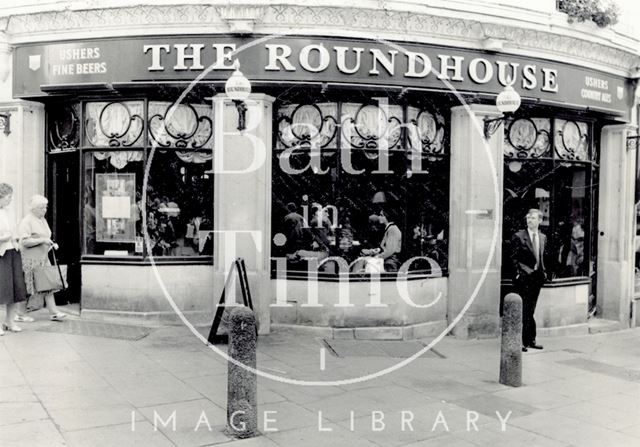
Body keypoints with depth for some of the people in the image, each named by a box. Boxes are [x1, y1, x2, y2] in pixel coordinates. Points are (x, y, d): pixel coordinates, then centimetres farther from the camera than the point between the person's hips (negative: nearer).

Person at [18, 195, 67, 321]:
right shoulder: (26, 222, -12)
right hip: (30, 259, -8)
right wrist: (42, 240, -23)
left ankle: (54, 312, 1)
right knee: (28, 287, 1)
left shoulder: (42, 220, 16)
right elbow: (24, 241, -21)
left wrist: (51, 244, 10)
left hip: (43, 258, 8)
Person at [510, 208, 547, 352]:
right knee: (523, 311, -5)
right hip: (523, 278, -5)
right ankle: (520, 341, 0)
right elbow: (514, 258, -7)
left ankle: (530, 340, 18)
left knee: (530, 311, 11)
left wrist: (543, 271, 11)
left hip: (537, 277, 5)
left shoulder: (543, 237, 12)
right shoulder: (518, 236, -6)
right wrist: (518, 273, -13)